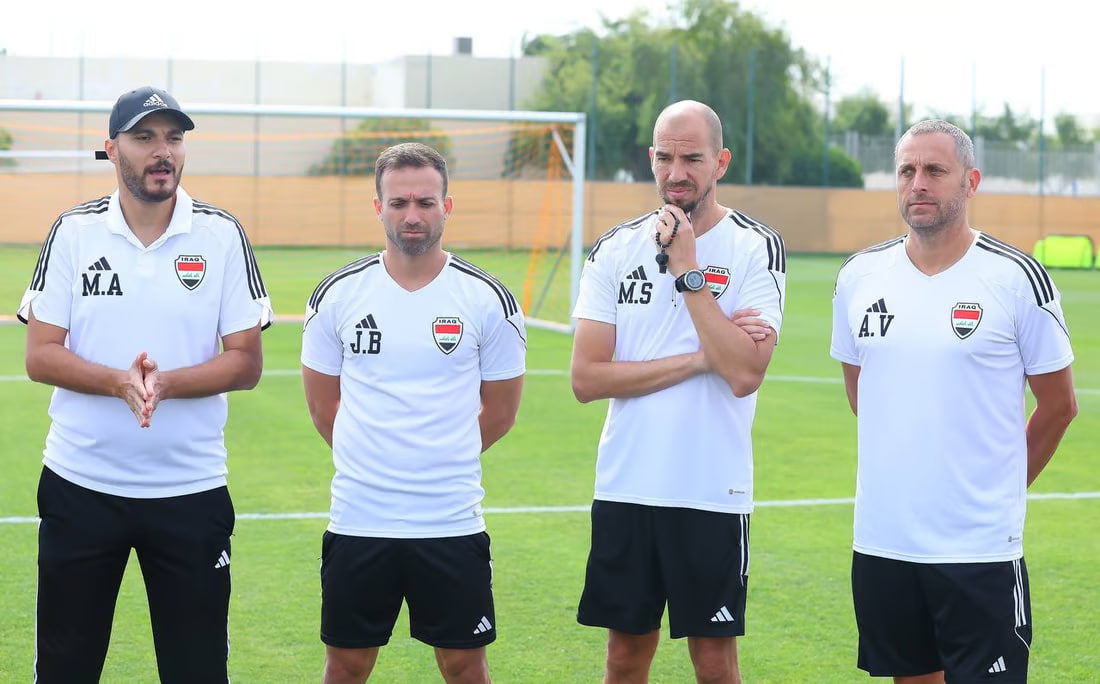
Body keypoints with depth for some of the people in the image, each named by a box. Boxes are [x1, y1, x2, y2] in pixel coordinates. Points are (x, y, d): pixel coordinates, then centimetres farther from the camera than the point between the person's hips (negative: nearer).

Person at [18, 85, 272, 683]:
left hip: (191, 491, 0)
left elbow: (247, 362, -3)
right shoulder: (73, 232, 1)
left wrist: (164, 383, -19)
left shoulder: (222, 236, -1)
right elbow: (40, 356, -3)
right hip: (79, 483, 1)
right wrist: (119, 381, -20)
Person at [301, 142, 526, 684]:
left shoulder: (488, 299, -2)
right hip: (357, 518, 1)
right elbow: (324, 407, 10)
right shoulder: (337, 294, 1)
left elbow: (500, 412, 7)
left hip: (452, 522, -1)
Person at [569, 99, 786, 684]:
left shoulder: (756, 248, -5)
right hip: (625, 487, 3)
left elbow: (744, 374, -18)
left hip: (713, 493, -3)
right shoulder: (615, 249, 4)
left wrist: (687, 269, -16)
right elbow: (586, 378, -4)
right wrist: (701, 357, -12)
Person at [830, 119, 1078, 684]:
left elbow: (1058, 405, 2)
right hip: (881, 540, 4)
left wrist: (999, 487, 8)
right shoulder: (858, 277, 5)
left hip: (980, 547, -4)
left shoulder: (1017, 278, -6)